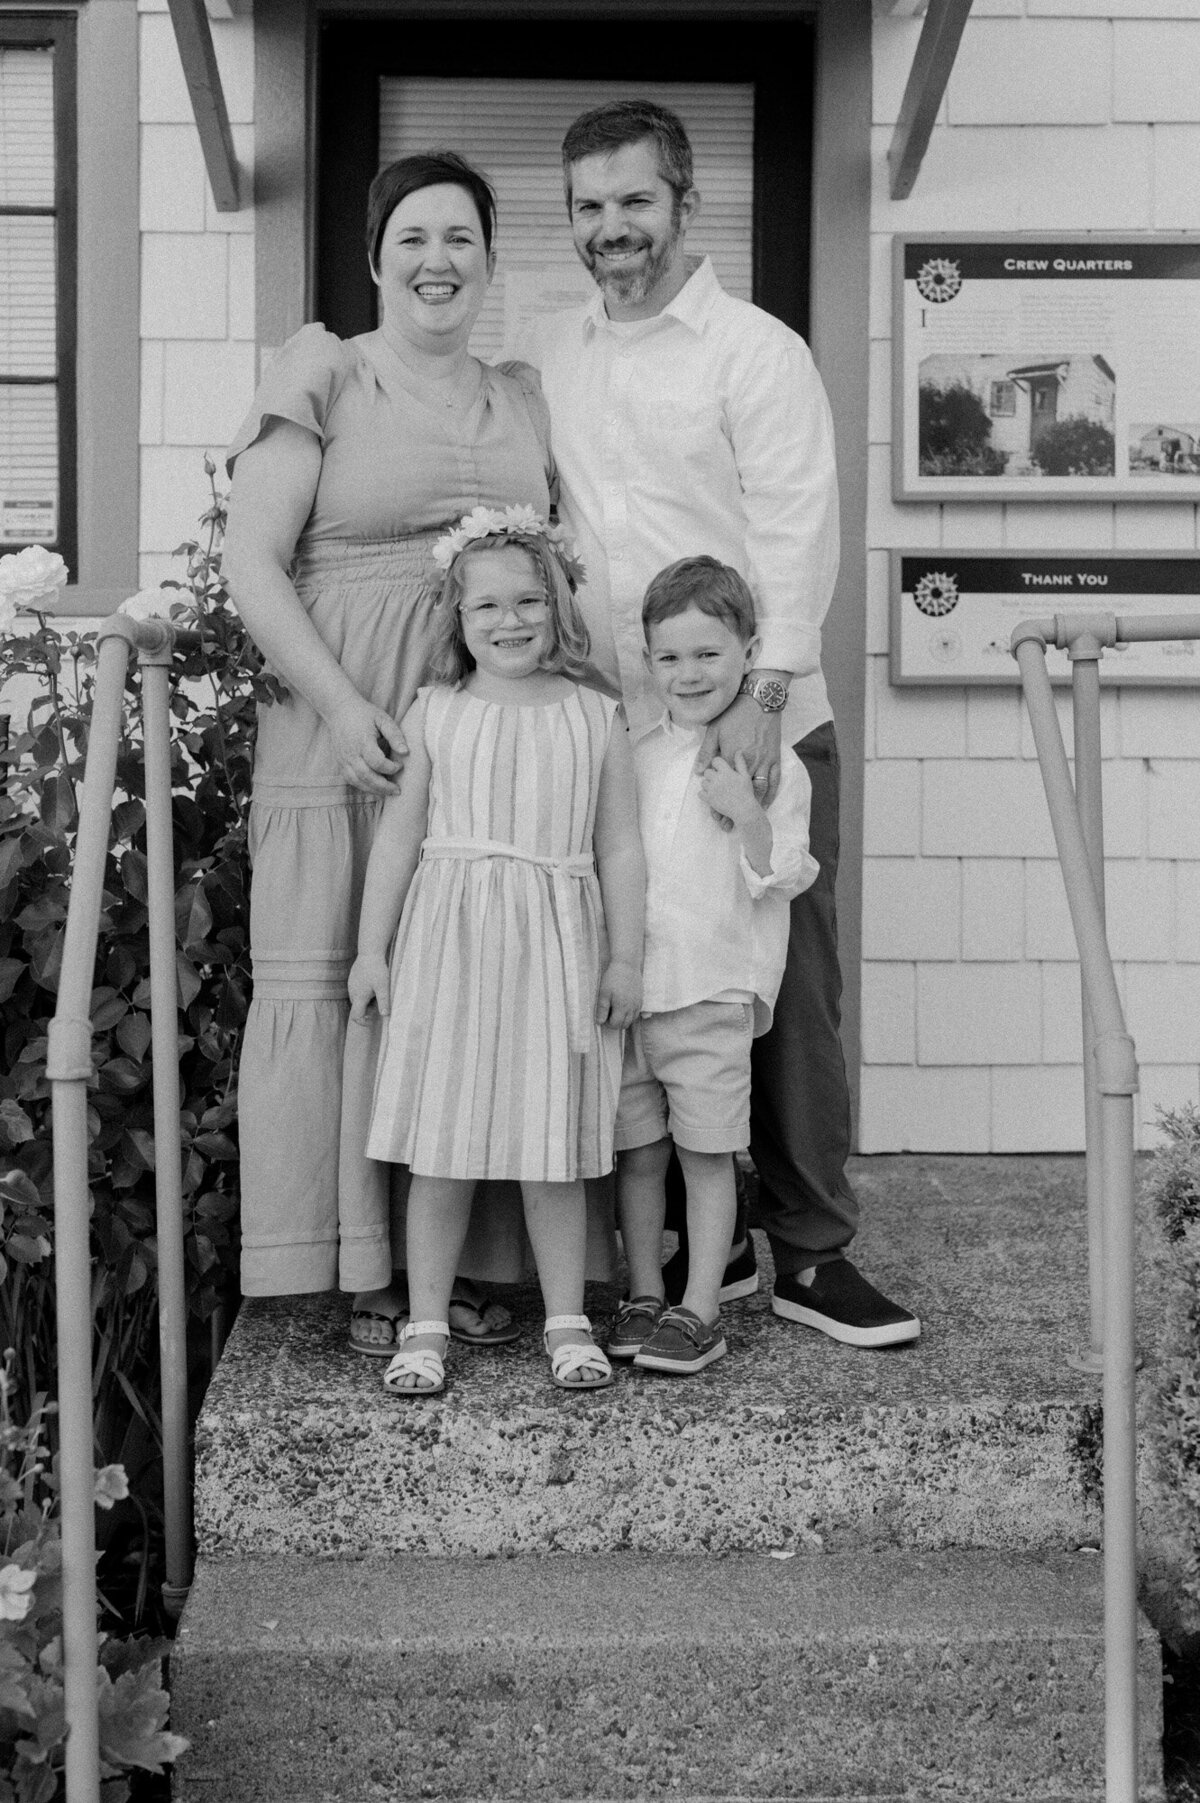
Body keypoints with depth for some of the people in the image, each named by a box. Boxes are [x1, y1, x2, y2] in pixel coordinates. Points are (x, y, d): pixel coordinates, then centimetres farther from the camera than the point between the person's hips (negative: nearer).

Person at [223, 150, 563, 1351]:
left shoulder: (524, 401, 16)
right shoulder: (326, 381, 1)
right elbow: (253, 566, -6)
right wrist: (343, 706, -16)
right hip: (348, 727, -4)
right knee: (343, 975, -3)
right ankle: (366, 1272, 6)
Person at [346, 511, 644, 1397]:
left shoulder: (594, 719, 4)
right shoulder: (434, 714, 4)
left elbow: (619, 847, 6)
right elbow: (399, 834, 6)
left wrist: (626, 957, 2)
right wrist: (372, 947, 4)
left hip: (556, 948, 0)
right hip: (450, 945, 0)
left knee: (555, 1152, 5)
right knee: (441, 1150, 3)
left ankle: (567, 1323, 17)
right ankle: (426, 1327, 13)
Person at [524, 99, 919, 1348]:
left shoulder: (755, 352, -3)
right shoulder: (548, 359, 13)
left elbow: (798, 531, -10)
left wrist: (762, 693, -20)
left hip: (759, 729, -4)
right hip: (617, 733, 4)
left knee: (788, 990, 0)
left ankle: (811, 1253, 10)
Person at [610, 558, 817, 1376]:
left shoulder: (771, 765, -2)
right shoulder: (633, 759, 10)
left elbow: (781, 880, -5)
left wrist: (747, 816, -20)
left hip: (713, 993, -4)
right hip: (626, 992, 4)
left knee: (707, 1153, 2)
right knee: (636, 1153, 9)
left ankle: (701, 1309, 9)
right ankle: (644, 1296, 21)